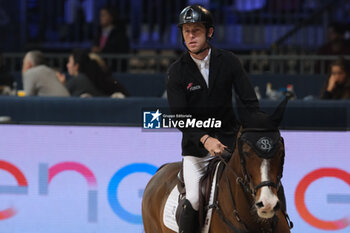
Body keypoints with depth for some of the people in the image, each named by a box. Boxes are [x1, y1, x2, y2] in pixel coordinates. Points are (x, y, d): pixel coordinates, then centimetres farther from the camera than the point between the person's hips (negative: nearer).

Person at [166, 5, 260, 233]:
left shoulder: (229, 61, -1)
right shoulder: (177, 71, -4)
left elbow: (250, 102, -3)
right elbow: (179, 117, -10)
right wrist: (205, 139, -26)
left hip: (229, 137, 1)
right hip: (196, 144, -1)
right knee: (194, 199, -17)